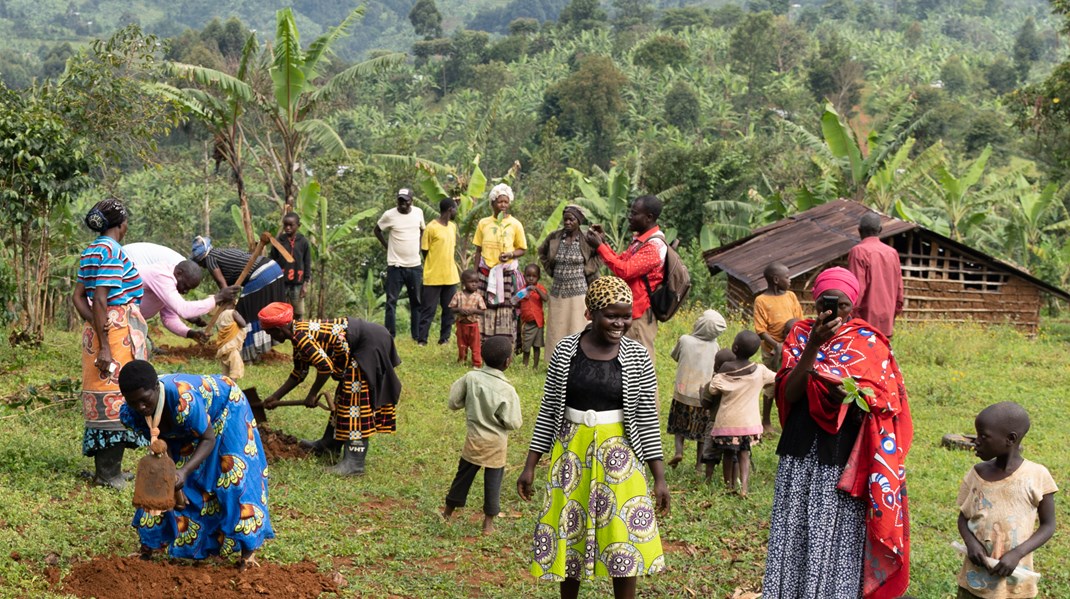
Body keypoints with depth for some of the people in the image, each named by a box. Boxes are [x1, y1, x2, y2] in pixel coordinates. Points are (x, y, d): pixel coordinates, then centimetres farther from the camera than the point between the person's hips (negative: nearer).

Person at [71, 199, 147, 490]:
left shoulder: (91, 252, 14)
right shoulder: (111, 251, -15)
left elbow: (78, 296, 11)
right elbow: (100, 300, -20)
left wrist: (93, 322, -3)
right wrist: (104, 346, -20)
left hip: (102, 328, 10)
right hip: (118, 331, -10)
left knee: (106, 398, 13)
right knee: (116, 398, -5)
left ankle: (106, 470, 20)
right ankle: (108, 473, -1)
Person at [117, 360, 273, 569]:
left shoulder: (184, 401, -46)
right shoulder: (130, 414, -27)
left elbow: (208, 439, -32)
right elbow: (160, 443, -11)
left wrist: (185, 470, -45)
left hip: (224, 406, -5)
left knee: (233, 478, -10)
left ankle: (248, 548, 1)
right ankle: (148, 546, 21)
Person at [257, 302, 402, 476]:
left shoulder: (301, 337, -20)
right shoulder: (299, 333, 11)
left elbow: (325, 367, -25)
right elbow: (299, 373, 22)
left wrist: (311, 395, -12)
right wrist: (276, 397, 25)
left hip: (369, 345, -10)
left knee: (355, 400, -10)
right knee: (343, 396, 21)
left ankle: (354, 463, -11)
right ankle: (329, 443, 36)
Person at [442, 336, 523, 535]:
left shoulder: (471, 378, -12)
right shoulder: (507, 390, -20)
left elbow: (453, 402, -3)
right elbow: (513, 423, -17)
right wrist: (519, 419, 4)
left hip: (474, 438, 3)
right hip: (496, 444, -3)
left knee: (464, 474, 18)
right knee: (493, 481, 10)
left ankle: (448, 511, 32)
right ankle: (489, 521, 18)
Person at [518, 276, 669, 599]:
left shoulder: (637, 357, -6)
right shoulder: (566, 350, -4)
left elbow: (648, 419, -3)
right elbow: (548, 411, 2)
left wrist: (659, 477, -4)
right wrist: (530, 465, 2)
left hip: (618, 455, -1)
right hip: (572, 451, 1)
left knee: (624, 540, 2)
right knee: (568, 533, 12)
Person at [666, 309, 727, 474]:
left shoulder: (685, 340, -10)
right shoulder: (715, 347, -6)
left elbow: (674, 356, 8)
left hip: (683, 393, -1)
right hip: (704, 396, 1)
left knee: (679, 424, 17)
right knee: (702, 430, 15)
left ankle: (679, 450, -5)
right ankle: (699, 462, 15)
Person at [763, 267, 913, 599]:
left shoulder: (869, 344, 0)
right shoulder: (801, 335, 4)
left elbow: (874, 403, -7)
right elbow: (788, 394, -8)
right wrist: (813, 345, -20)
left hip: (846, 460, -2)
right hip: (801, 456, 2)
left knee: (839, 541, -2)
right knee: (793, 538, 5)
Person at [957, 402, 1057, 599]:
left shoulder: (1037, 476, -13)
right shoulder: (976, 474, -4)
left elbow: (1048, 525, -5)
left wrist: (1017, 554, -18)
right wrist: (970, 542, -14)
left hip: (1014, 583, -2)